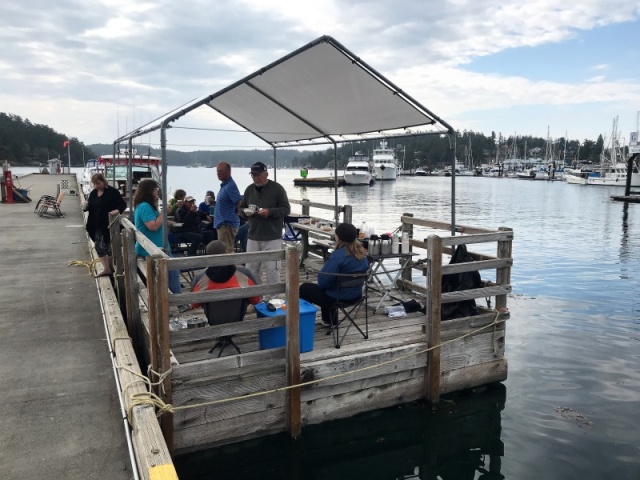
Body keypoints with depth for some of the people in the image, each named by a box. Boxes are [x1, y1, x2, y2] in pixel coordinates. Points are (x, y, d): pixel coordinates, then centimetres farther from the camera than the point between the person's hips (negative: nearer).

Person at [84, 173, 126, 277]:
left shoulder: (112, 192, -12)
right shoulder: (93, 193, 8)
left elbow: (123, 204, -12)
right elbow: (90, 207, 15)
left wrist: (117, 210, -32)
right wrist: (86, 207, -8)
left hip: (109, 225, -7)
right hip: (97, 226, 7)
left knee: (111, 247, 0)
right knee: (99, 247, 10)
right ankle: (106, 268, 21)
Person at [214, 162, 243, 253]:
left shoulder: (230, 186, -16)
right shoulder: (224, 185, 15)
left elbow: (240, 203, -21)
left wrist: (234, 213, -7)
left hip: (227, 224, -10)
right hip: (222, 224, 10)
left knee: (226, 252, -11)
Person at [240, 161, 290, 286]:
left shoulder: (277, 188, -4)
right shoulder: (249, 189, 11)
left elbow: (286, 209, -6)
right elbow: (241, 208, 19)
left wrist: (270, 212, -21)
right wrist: (246, 212, -5)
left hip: (272, 238, -5)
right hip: (253, 237, 5)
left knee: (272, 270, -3)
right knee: (251, 269, 8)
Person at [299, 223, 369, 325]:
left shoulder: (338, 255, -26)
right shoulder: (361, 252, -4)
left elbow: (323, 281, -26)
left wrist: (323, 269, -2)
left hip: (338, 298, -8)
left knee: (304, 288, 15)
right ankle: (328, 320, 44)